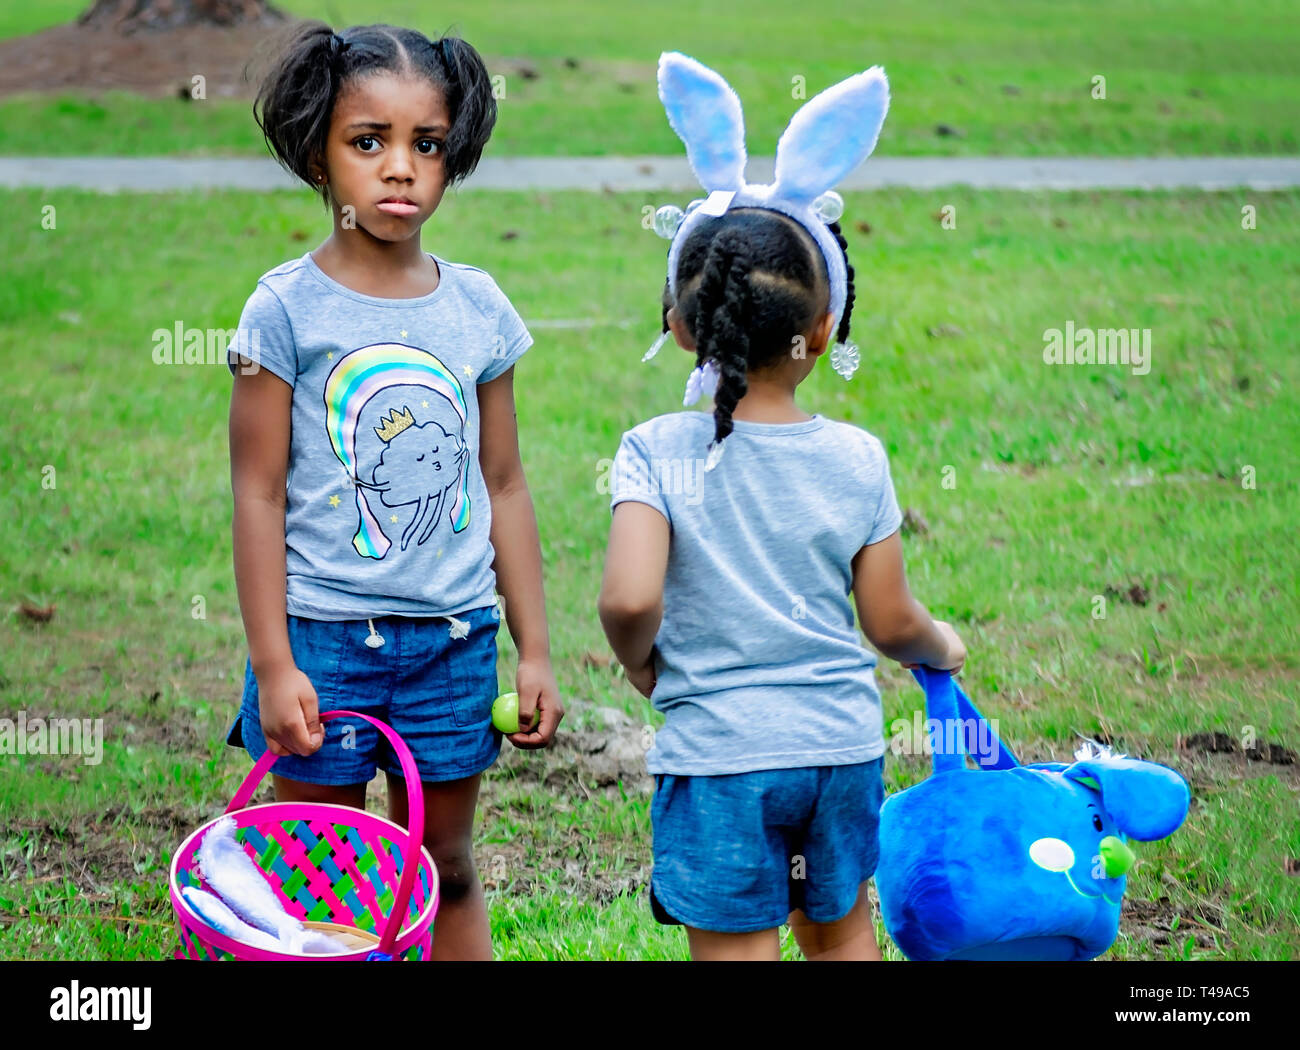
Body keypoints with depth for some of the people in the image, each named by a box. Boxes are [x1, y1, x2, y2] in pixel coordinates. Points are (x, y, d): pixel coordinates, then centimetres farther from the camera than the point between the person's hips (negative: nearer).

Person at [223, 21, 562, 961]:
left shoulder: (479, 309, 3)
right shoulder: (288, 308, -7)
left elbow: (504, 487, 9)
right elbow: (259, 494, -6)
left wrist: (535, 650, 8)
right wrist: (273, 664, -10)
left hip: (452, 637, 3)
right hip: (324, 635, -3)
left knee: (444, 873, 14)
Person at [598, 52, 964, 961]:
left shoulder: (659, 453, -11)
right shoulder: (856, 459, -4)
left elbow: (629, 597, -22)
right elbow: (891, 622, 0)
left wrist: (641, 662, -1)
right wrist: (941, 647, 23)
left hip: (719, 754, -3)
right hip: (843, 745, 3)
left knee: (737, 949, 4)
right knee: (842, 928, 23)